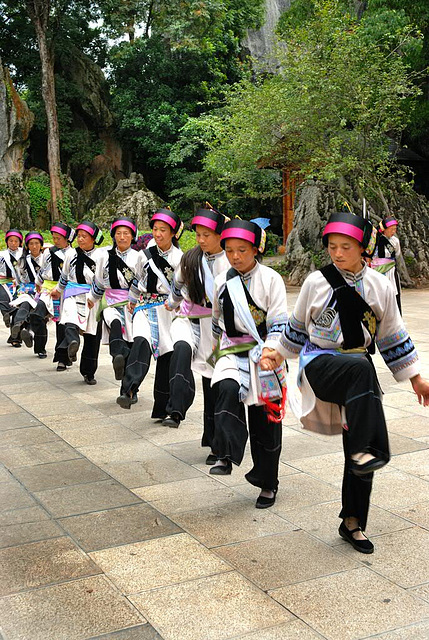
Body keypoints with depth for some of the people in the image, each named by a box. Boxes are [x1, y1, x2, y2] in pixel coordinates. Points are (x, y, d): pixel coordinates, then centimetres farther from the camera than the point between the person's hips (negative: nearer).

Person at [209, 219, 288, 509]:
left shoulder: (270, 278, -6)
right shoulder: (222, 282, 6)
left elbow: (279, 322, -9)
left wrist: (270, 351, -22)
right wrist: (216, 351, 24)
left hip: (263, 353, -2)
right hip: (233, 352, 3)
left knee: (266, 420, 4)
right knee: (226, 389, -31)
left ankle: (268, 483, 18)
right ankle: (225, 456, -27)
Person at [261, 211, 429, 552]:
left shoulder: (380, 286, 1)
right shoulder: (316, 282, -3)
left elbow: (392, 336, 10)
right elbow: (298, 325, 14)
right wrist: (279, 354, 16)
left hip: (359, 367, 3)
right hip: (319, 362, -3)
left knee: (360, 454, 1)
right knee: (362, 368, -39)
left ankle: (353, 523, 18)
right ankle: (363, 451, -38)